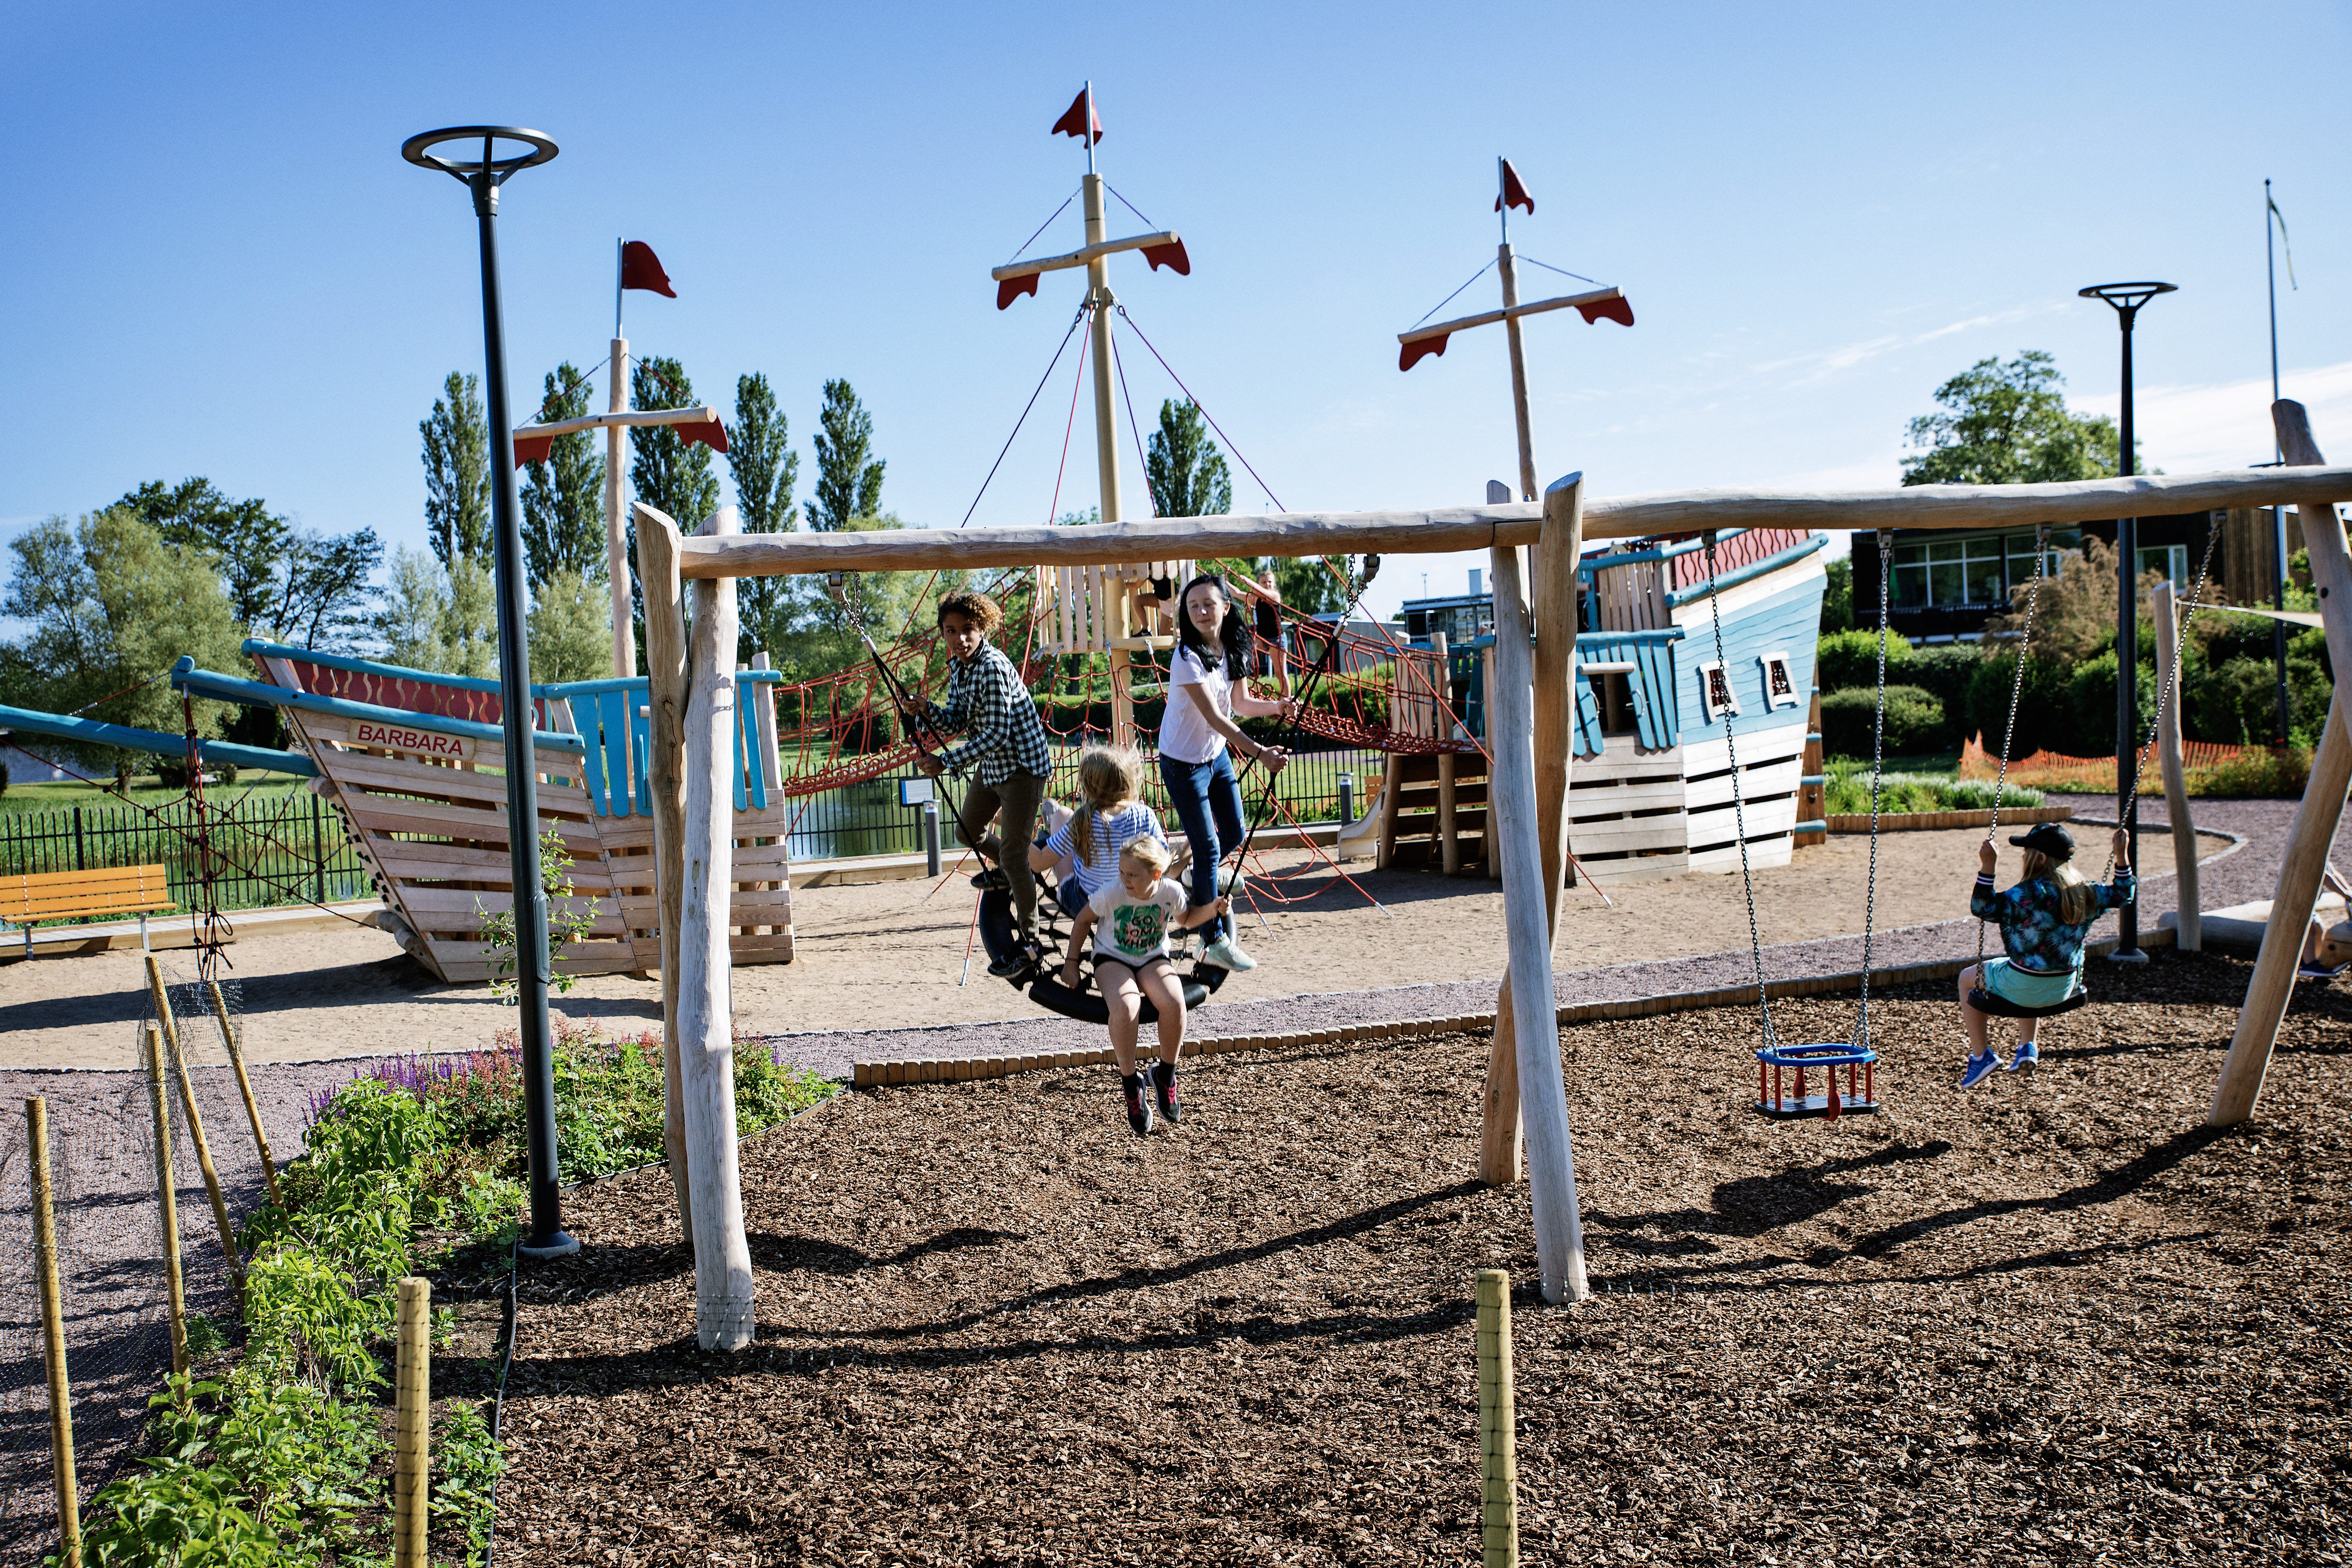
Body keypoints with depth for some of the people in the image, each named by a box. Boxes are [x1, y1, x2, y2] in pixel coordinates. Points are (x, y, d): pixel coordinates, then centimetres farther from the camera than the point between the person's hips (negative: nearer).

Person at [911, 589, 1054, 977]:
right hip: (990, 765, 10)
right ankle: (1006, 872, 52)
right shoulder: (957, 666, 3)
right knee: (969, 831, 24)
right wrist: (929, 712, -14)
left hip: (1022, 764, -10)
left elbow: (997, 734, -26)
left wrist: (947, 762, -26)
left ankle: (1030, 943, 2)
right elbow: (958, 719, 7)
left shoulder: (993, 668, -25)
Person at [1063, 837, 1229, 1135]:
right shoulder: (1111, 894, -21)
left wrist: (1213, 908, -8)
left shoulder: (1171, 892, -14)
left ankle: (1165, 1075, -6)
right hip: (1112, 959, -2)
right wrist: (1071, 963, -4)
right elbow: (1083, 920, -3)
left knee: (1174, 1002, -32)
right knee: (1126, 1007, -37)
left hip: (1153, 959, 2)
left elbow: (1186, 918, 9)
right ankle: (1130, 1081, -13)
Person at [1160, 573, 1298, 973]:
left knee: (1234, 835, 14)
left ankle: (1188, 874, 43)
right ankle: (1216, 942, 5)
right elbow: (1214, 718, -30)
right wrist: (1259, 752, -38)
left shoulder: (1234, 649, -4)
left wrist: (1277, 706, -14)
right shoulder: (1188, 658, -26)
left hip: (1218, 755, 7)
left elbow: (1240, 703, 5)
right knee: (1208, 849, -5)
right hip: (1184, 762, -7)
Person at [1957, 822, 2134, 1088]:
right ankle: (2027, 1047, 31)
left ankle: (1980, 1055, 16)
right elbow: (2122, 896, 14)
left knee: (1967, 979, 20)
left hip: (2023, 988, -6)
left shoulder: (2026, 895, -24)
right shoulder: (2086, 893, -4)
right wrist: (2122, 856, 16)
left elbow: (1981, 908, -18)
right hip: (2065, 989, 6)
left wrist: (1988, 867, -23)